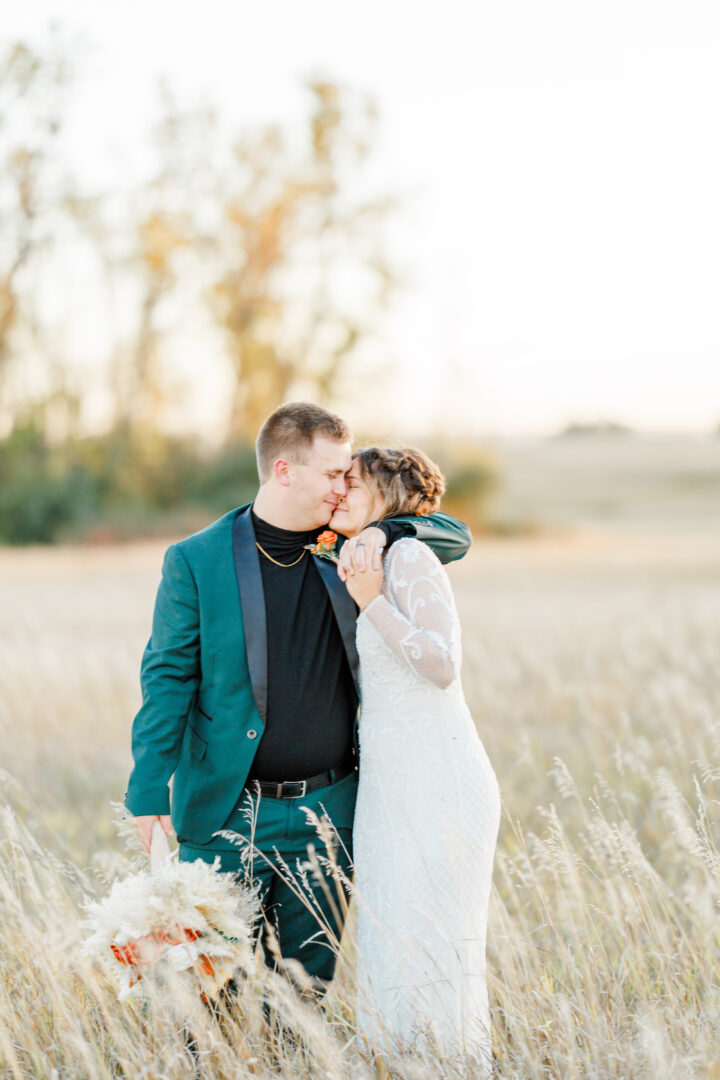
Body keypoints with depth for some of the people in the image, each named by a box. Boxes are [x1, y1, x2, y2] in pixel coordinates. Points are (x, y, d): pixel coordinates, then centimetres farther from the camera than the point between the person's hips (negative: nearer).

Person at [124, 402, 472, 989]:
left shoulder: (344, 551, 5)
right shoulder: (196, 561, -5)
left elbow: (457, 537, 11)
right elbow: (168, 677, -3)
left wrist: (383, 533, -9)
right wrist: (149, 794, -9)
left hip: (327, 809, 3)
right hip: (229, 813, -3)